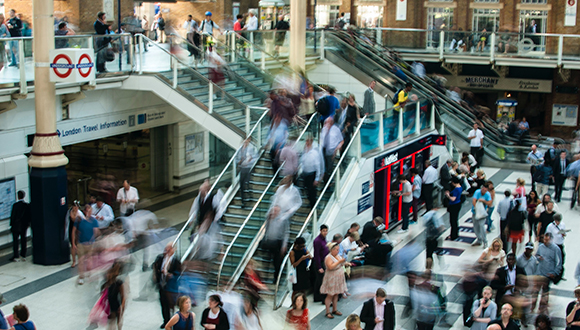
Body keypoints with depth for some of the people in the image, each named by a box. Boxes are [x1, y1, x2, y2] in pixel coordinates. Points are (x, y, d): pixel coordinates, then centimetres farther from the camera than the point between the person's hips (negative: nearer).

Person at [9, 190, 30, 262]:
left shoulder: (15, 205, -14)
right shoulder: (27, 205, -3)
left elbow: (12, 216, -10)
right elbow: (29, 216, 3)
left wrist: (11, 224, -1)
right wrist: (28, 223, 14)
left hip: (16, 226, -4)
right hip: (24, 226, 4)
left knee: (15, 241, 2)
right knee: (23, 240, 10)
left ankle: (15, 256, 1)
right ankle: (23, 256, 14)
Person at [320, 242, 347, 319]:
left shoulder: (338, 256, 9)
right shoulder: (328, 257, -17)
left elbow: (341, 264, 23)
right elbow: (330, 267, -31)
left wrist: (343, 262, 4)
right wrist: (339, 261, -28)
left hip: (339, 278, 8)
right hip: (331, 279, -8)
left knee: (336, 294, 13)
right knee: (330, 295, -4)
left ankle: (335, 310, 23)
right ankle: (328, 312, 1)